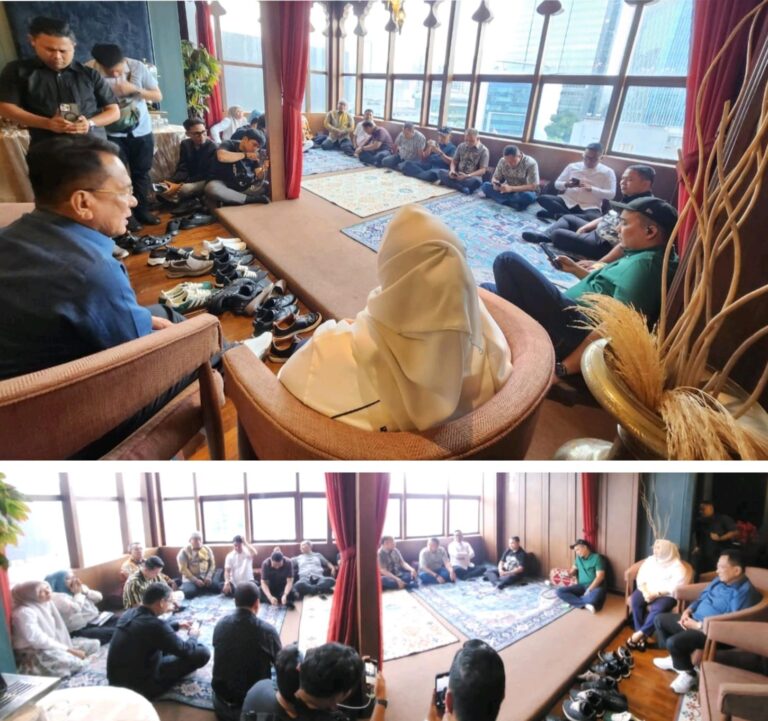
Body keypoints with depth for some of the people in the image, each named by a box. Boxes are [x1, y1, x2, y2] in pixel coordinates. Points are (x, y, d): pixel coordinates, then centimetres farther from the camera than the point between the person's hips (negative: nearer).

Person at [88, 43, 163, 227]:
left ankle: (142, 211, 20)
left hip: (141, 130, 3)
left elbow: (158, 96, -6)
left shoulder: (138, 67, -11)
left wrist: (135, 89, -20)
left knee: (141, 173, 9)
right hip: (112, 132, -2)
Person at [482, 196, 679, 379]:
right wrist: (575, 270, 27)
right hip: (576, 326, 11)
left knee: (508, 261, -15)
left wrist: (562, 368, -26)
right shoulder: (645, 257, 17)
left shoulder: (644, 263, -15)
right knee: (489, 289, 18)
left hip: (575, 332, -11)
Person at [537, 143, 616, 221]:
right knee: (542, 198, -25)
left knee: (595, 218, -40)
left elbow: (611, 194, -3)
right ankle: (569, 216, -24)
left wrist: (590, 188, -16)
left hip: (590, 207, -2)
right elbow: (557, 184, 13)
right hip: (567, 201, 2)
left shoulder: (607, 172, 6)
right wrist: (566, 185, -12)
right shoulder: (572, 166, 12)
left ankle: (557, 215, -28)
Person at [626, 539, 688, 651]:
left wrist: (656, 594, -21)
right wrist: (645, 592, -14)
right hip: (647, 592, 4)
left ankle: (639, 634, -24)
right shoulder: (650, 560, 11)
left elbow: (674, 588, -13)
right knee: (635, 600, -27)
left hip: (666, 595, -4)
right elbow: (640, 578, 5)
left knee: (658, 608, -36)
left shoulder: (677, 566, -3)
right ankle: (642, 636, -20)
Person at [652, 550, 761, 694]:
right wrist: (688, 611, 1)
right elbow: (702, 598, 19)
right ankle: (675, 658, 23)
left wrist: (698, 625, -21)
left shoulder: (744, 592, -22)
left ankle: (688, 674, 1)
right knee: (660, 619, 12)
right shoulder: (719, 580, 7)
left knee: (674, 642, -28)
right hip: (694, 619, 10)